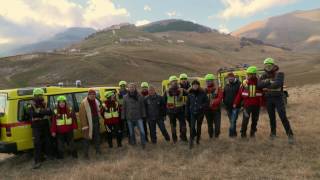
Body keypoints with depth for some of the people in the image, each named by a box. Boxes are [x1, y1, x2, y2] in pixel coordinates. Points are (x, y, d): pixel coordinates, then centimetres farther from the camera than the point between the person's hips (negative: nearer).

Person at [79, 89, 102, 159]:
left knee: (97, 136, 17)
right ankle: (86, 153, 13)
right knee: (87, 138, 2)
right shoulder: (84, 103, -14)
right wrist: (84, 125, -19)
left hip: (96, 121, 7)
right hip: (88, 123, -7)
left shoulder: (96, 101, 7)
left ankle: (98, 150, 34)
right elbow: (82, 115, -17)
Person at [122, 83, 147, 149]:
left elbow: (143, 107, 3)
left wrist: (143, 115, 1)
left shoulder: (140, 97, -1)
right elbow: (123, 108, 4)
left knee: (142, 131, -5)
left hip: (138, 117, -1)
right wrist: (123, 117, 3)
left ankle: (143, 144, 10)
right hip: (129, 118, 1)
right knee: (131, 132, 12)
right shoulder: (125, 97, 0)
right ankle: (133, 143, 29)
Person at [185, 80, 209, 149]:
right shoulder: (190, 94, 0)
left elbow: (207, 102, -1)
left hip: (200, 113, 0)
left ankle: (198, 140, 28)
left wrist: (201, 106, -18)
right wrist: (187, 113, 4)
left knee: (199, 127, 11)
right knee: (192, 127, -11)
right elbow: (187, 104, 7)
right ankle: (191, 141, -2)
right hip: (192, 113, 0)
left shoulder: (203, 93, -5)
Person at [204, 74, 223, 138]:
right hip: (208, 110, 3)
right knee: (209, 124, 12)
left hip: (216, 109, -3)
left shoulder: (218, 89, -4)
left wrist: (213, 102, -29)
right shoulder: (205, 90, 6)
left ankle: (216, 136, 13)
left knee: (217, 124, -2)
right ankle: (211, 136, 25)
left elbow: (219, 98, -16)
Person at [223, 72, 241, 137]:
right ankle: (234, 133, 26)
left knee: (233, 121, -12)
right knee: (231, 121, 14)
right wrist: (225, 102, 8)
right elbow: (224, 95, 18)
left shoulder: (238, 84, -7)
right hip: (228, 106, 6)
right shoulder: (226, 86, 11)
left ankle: (231, 133, -6)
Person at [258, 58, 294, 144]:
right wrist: (270, 82, -20)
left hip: (278, 98, -4)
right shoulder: (264, 75, 6)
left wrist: (267, 87, -13)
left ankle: (290, 135, -1)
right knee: (272, 117, 12)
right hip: (268, 99, 4)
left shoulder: (279, 74, -8)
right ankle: (273, 133, 27)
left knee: (283, 117, -8)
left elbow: (278, 84, -26)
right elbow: (260, 84, -11)